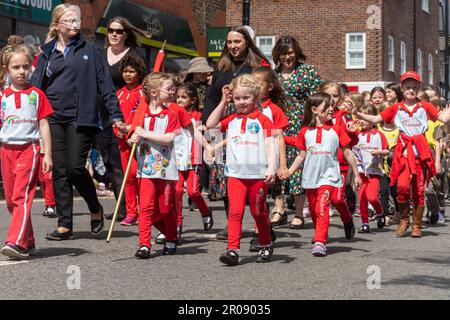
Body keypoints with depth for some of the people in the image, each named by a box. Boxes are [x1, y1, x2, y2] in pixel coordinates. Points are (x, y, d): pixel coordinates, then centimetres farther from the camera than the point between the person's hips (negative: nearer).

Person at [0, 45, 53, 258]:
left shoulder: (36, 94, 3)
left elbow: (43, 125, 4)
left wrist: (48, 154, -1)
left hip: (28, 148, -4)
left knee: (21, 196, -14)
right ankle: (28, 241, 21)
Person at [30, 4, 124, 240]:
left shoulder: (89, 50, 6)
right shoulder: (46, 53, 12)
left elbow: (105, 85, 3)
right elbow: (35, 86, 12)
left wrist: (115, 114, -4)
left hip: (80, 118, -3)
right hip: (53, 118, 3)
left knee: (76, 168, -10)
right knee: (59, 171, 3)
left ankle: (96, 210, 16)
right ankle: (65, 225, 8)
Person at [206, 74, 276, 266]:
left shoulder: (262, 120, -1)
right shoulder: (231, 120, 11)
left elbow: (270, 145, -5)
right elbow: (210, 124, 10)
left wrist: (271, 168, -17)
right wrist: (223, 102, 9)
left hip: (258, 174, -2)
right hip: (235, 173, 2)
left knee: (259, 212, 12)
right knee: (235, 211, -8)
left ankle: (266, 246, 29)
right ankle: (232, 249, -12)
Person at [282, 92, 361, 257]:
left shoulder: (336, 130, -1)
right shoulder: (305, 131, 3)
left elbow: (348, 153, 4)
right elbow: (302, 155, 12)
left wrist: (356, 175, 5)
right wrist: (289, 172, 5)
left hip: (328, 176, -3)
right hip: (310, 177, 3)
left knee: (322, 208, -16)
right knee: (313, 210, 13)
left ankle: (320, 242, -20)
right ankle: (321, 235, 35)